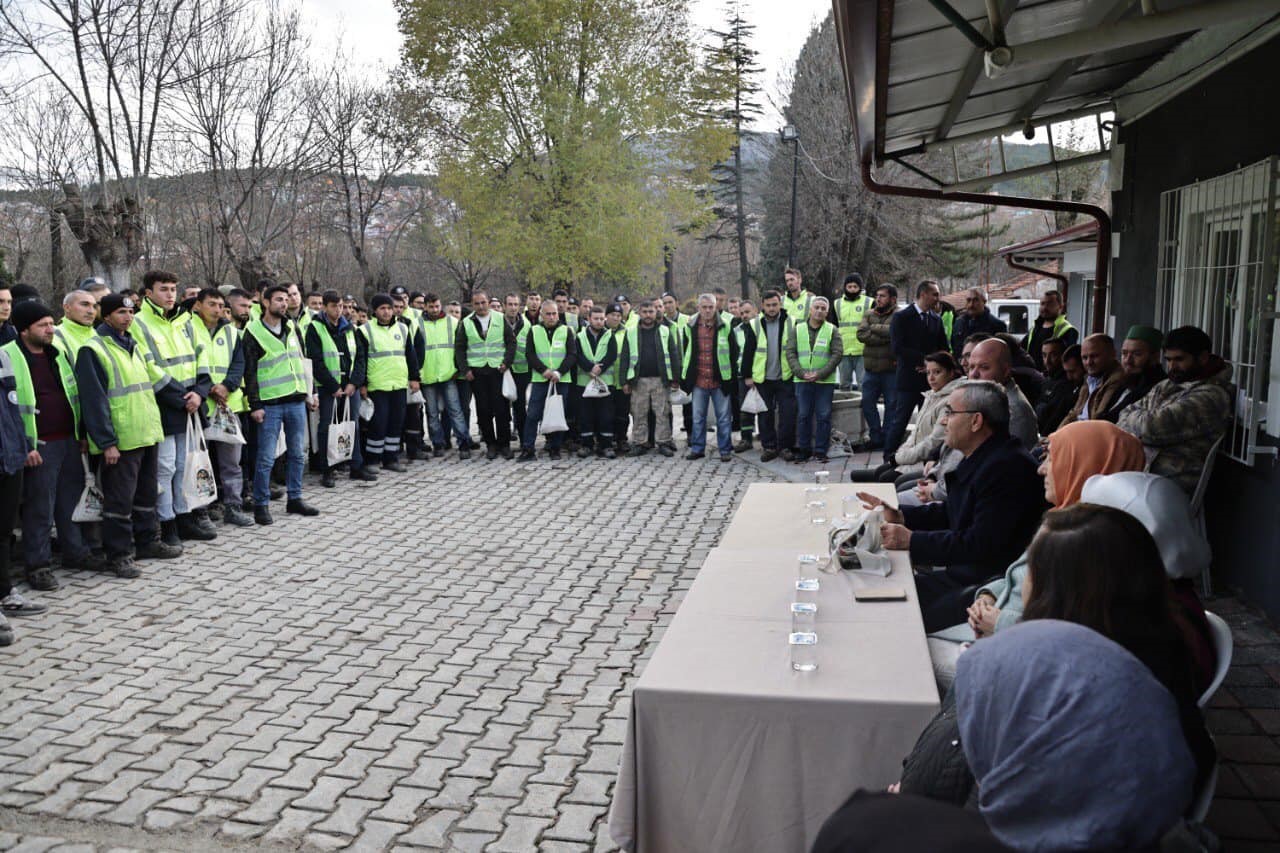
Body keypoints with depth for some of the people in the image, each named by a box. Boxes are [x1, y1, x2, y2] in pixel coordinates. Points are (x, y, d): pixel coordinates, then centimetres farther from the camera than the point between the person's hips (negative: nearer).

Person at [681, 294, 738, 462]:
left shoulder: (724, 327, -2)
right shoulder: (691, 328, 4)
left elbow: (734, 352, 5)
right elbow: (685, 352, 12)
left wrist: (729, 372, 2)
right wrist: (685, 374, 9)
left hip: (719, 381, -2)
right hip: (698, 381, 2)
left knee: (723, 417, 4)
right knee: (698, 417, 10)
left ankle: (725, 450, 12)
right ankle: (697, 448, 20)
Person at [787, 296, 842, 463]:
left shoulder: (832, 331, 4)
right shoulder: (798, 329, 9)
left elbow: (837, 354, -3)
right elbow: (790, 352, 3)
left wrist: (820, 374, -13)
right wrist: (801, 373, -11)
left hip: (825, 381, -1)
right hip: (802, 380, 1)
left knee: (823, 416, -1)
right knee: (803, 415, 4)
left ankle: (821, 451, 8)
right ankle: (803, 450, 13)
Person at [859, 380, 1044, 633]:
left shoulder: (1008, 466, -22)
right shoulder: (980, 459, 11)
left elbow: (980, 545, -25)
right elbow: (950, 513, 21)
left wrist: (912, 541, -19)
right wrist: (899, 515, 7)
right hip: (963, 573, 10)